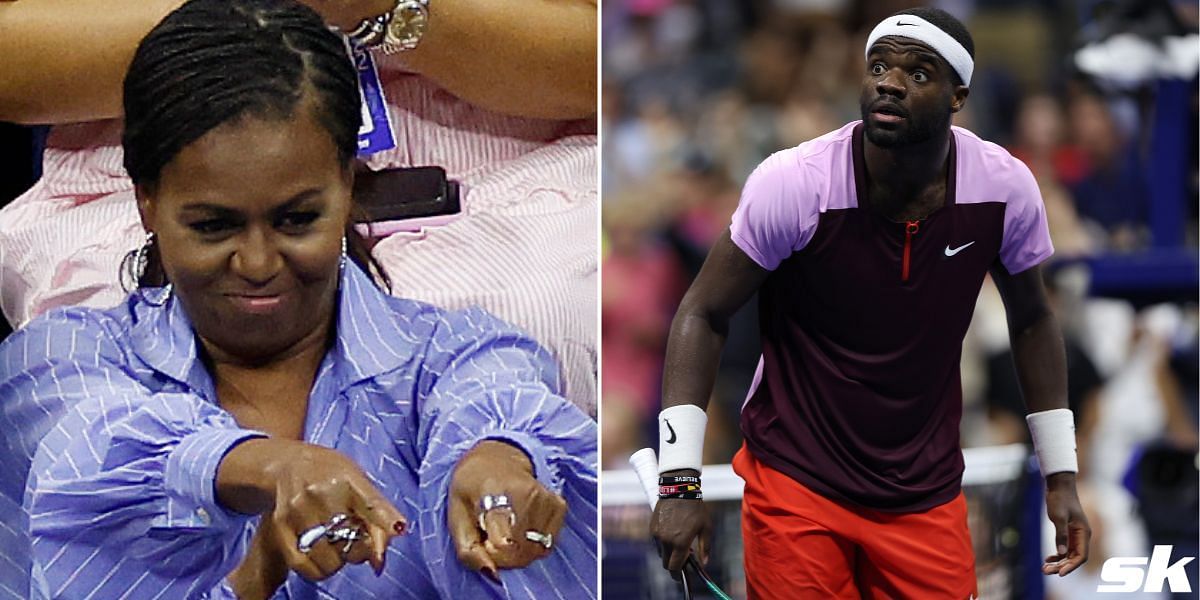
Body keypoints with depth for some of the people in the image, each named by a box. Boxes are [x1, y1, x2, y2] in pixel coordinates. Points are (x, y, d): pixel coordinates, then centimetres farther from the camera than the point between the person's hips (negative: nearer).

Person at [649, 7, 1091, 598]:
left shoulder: (1006, 188, -9)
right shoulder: (792, 183, -18)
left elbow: (1031, 321, 9)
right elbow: (704, 314, -9)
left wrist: (1060, 477, 9)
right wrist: (680, 481, -15)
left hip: (927, 498, 3)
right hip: (796, 479, -3)